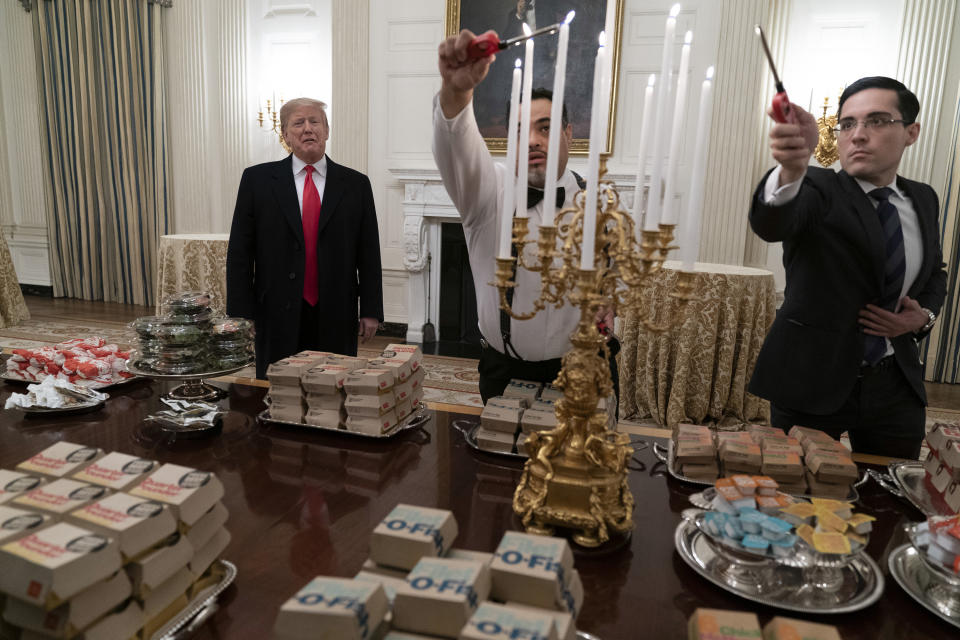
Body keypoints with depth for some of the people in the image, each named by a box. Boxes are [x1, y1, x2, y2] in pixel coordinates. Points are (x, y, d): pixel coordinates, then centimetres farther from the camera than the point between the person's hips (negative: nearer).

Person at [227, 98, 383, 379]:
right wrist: (241, 313, -3)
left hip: (337, 320, 1)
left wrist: (371, 311, 0)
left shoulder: (355, 184, 6)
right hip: (278, 317, 0)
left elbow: (369, 253, 5)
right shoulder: (257, 179, 4)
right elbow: (239, 251, 3)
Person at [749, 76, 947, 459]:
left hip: (895, 384, 5)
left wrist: (925, 315, 0)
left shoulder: (923, 200, 7)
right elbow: (770, 224, -34)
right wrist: (792, 169, -56)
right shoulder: (819, 189, -11)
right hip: (812, 380, -4)